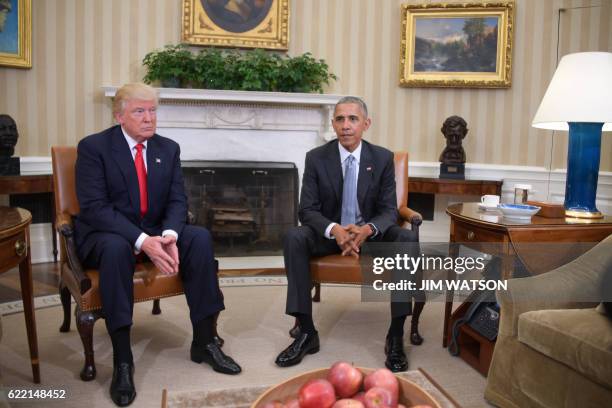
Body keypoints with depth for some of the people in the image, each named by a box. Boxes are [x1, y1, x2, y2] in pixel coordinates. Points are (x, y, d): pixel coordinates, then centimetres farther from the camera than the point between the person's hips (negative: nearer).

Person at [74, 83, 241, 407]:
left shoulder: (168, 148, 4)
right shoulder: (93, 147, -10)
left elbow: (177, 201, -1)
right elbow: (94, 207, -19)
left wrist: (168, 235, -24)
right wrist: (141, 241, -32)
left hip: (155, 232, 4)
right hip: (104, 234, -4)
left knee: (200, 237, -22)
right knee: (116, 248, -38)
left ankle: (204, 341, -13)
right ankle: (122, 360, -28)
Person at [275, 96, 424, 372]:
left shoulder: (383, 158, -4)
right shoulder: (316, 158, -6)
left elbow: (389, 210, -7)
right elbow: (307, 210, -10)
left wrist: (367, 229, -31)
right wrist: (335, 230, -32)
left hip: (371, 233, 0)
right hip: (330, 233, 0)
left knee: (408, 239, -30)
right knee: (294, 238, -30)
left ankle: (396, 335, -21)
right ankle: (306, 332, -23)